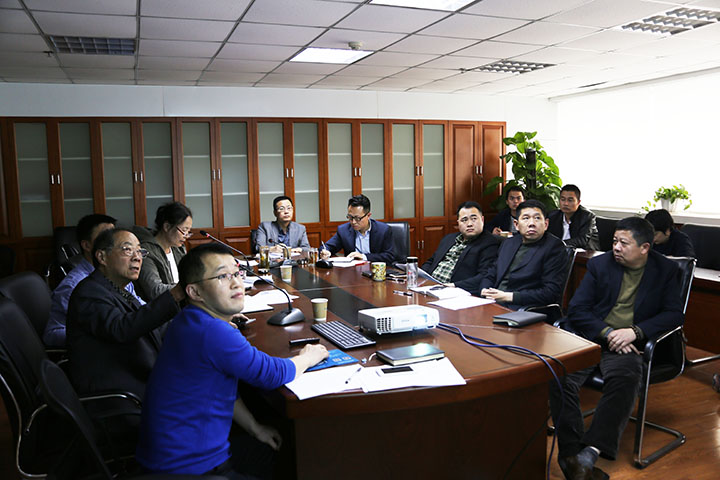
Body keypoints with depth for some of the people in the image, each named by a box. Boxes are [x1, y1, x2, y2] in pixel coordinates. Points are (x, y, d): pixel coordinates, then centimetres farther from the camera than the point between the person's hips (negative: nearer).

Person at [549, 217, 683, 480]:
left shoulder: (666, 270, 9)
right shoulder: (600, 264, 10)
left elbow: (674, 313, 2)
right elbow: (576, 309, 5)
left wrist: (634, 331, -14)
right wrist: (607, 333, -12)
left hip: (629, 345, -1)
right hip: (590, 337, 2)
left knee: (625, 378, -36)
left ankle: (590, 452, -34)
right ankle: (571, 454, -25)